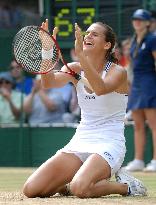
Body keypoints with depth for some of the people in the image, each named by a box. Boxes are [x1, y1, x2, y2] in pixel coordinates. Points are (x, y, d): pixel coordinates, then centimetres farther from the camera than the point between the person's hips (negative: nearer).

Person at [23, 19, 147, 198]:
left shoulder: (118, 72, -8)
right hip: (80, 142, 5)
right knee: (31, 189, -10)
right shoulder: (75, 69, 7)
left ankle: (125, 186, -4)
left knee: (80, 189, -34)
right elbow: (49, 82, -12)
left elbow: (101, 88, -31)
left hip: (109, 144, -5)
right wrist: (47, 51, -27)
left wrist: (80, 55, -39)